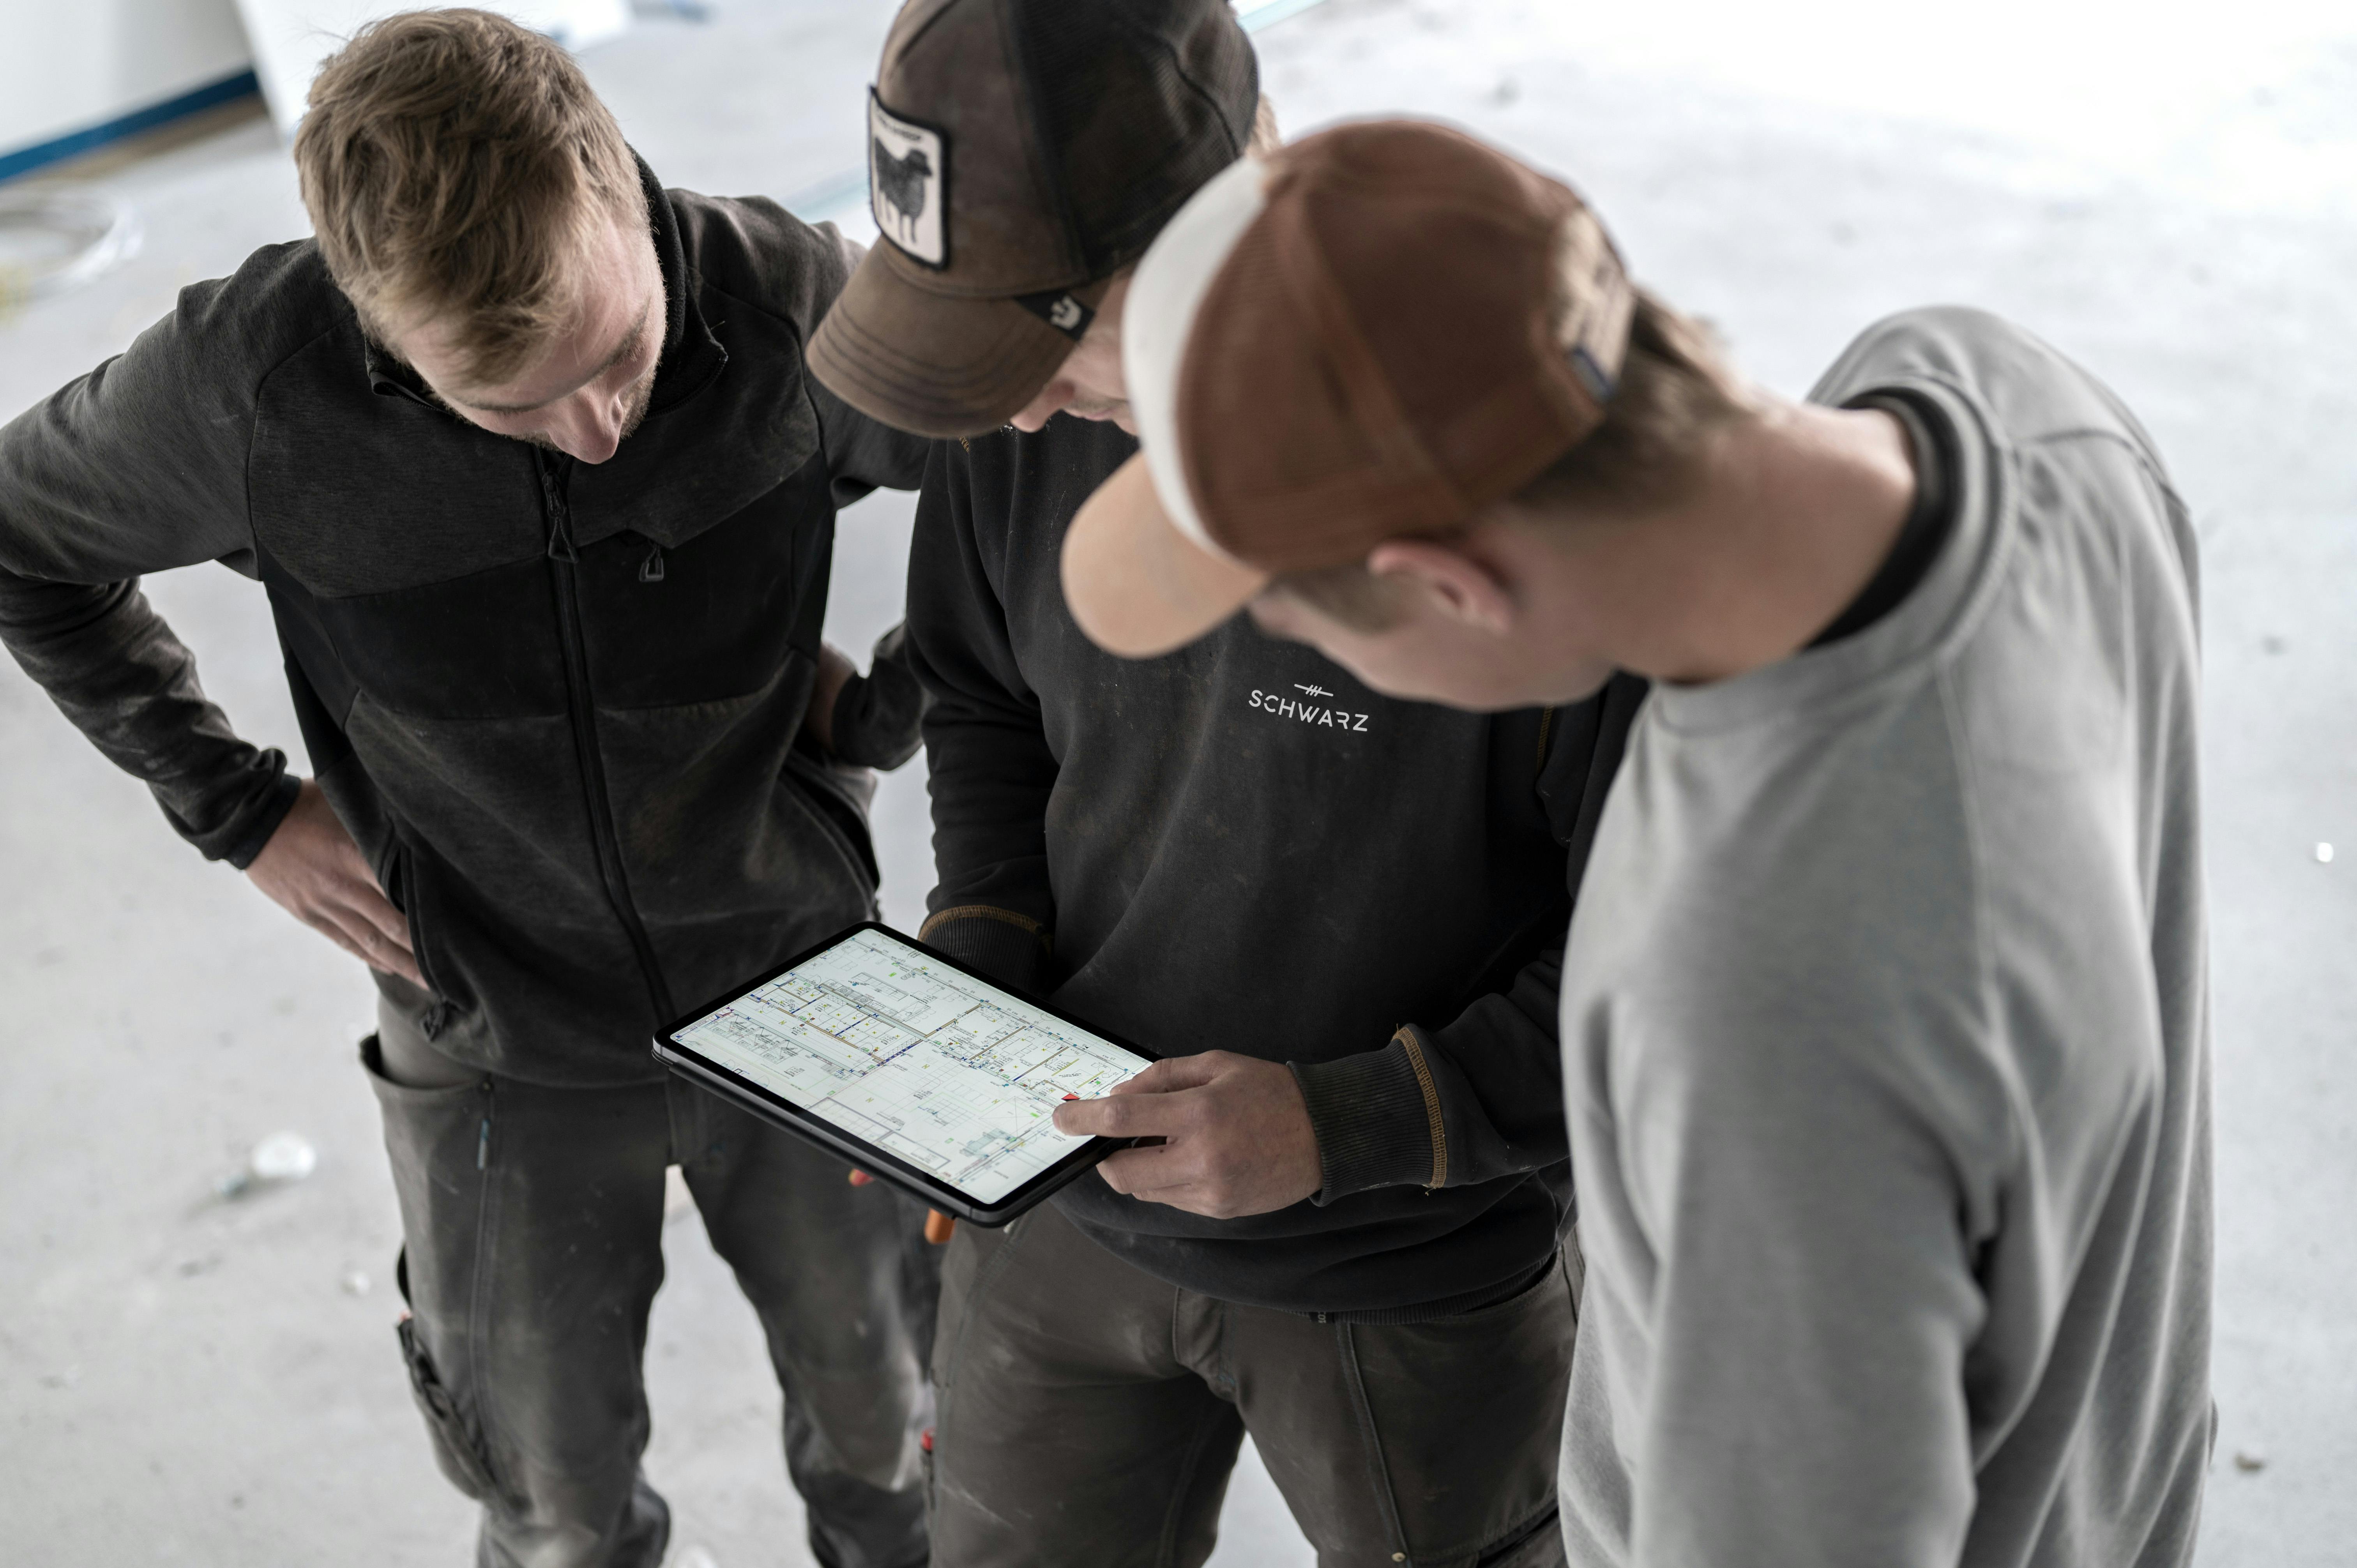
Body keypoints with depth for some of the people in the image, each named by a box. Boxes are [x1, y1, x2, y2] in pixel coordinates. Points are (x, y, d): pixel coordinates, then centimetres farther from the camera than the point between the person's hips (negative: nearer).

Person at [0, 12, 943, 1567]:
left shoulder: (793, 303, -24)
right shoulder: (246, 384, -23)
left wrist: (891, 707, -11)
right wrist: (241, 807, -6)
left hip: (802, 986, 1)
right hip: (505, 1047, 0)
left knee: (886, 1437, 20)